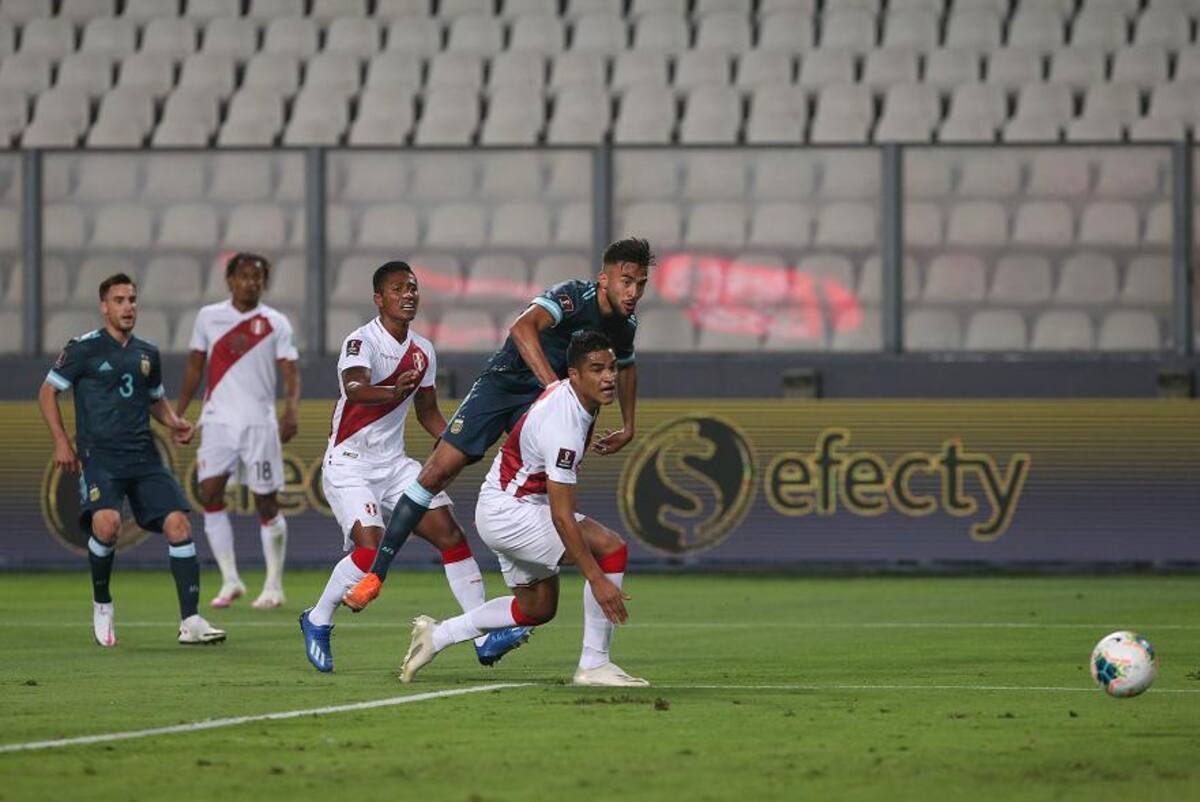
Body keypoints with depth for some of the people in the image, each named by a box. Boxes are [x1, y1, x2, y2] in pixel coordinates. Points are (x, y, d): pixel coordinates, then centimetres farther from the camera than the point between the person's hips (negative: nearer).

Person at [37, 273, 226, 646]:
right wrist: (61, 441, -4)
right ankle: (102, 605, -2)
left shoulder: (147, 354, 15)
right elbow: (47, 392, 5)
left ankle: (190, 622, -10)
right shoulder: (84, 348, 0)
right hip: (99, 456, -5)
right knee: (106, 523, -28)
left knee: (178, 524, -11)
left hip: (144, 457, 5)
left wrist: (174, 423, 10)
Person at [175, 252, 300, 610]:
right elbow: (195, 368, 15)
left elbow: (291, 373, -5)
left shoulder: (276, 323, 1)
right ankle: (230, 580, -4)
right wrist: (178, 413, 10)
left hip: (259, 422, -2)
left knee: (266, 501, -1)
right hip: (218, 419, 2)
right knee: (209, 494, -11)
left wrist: (292, 410, -22)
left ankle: (274, 586, 9)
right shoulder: (209, 317, 8)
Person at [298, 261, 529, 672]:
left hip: (394, 463, 7)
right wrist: (392, 392, -57)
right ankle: (317, 621, 4)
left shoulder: (423, 351, 8)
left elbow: (428, 412, 21)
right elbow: (354, 389, -36)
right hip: (349, 464, -7)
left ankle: (485, 638, -4)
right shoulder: (361, 341, -15)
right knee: (371, 550, -22)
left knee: (450, 533, -6)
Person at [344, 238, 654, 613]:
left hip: (541, 399, 6)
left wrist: (628, 429, 20)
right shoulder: (574, 296, -26)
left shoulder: (625, 324, -3)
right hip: (501, 383, -6)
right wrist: (554, 386, -53)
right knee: (438, 471, -11)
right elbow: (522, 328, -46)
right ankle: (375, 573, -6)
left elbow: (627, 367, 22)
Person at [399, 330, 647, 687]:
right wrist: (597, 580, -31)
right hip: (508, 512, -10)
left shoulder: (563, 389, -1)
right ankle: (594, 664, -16)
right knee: (611, 548, -20)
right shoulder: (563, 426, -30)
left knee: (538, 607, 21)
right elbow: (561, 517, -30)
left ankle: (436, 635, 26)